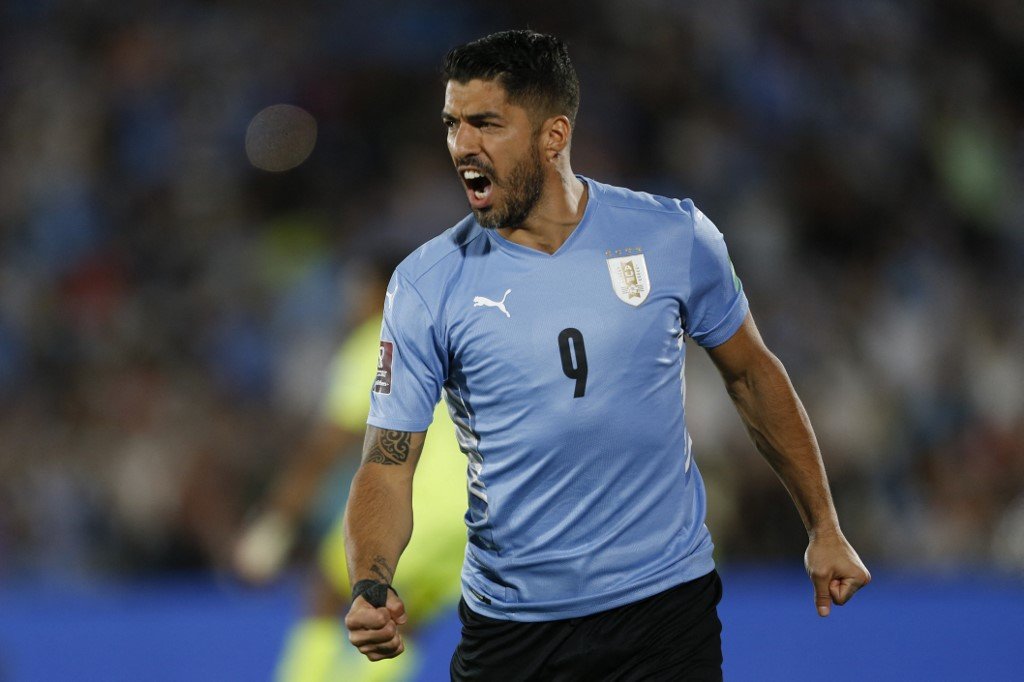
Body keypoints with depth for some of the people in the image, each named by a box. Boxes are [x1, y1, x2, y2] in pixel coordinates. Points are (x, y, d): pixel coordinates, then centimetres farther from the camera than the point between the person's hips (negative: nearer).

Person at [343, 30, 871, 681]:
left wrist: (824, 529, 13)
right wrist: (372, 588, -27)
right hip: (511, 622, 0)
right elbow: (387, 464, -8)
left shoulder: (676, 238, -5)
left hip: (667, 604, 0)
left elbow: (752, 372, 10)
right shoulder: (427, 283, -7)